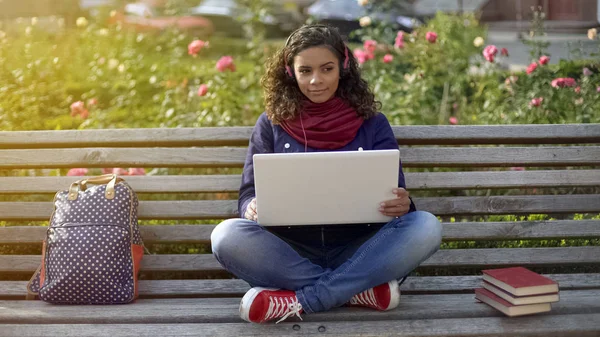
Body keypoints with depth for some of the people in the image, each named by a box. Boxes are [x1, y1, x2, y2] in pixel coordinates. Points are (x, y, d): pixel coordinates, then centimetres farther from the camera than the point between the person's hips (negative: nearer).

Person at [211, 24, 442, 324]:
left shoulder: (372, 124, 5)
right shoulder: (271, 124, 5)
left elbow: (393, 195, 2)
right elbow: (249, 193, 4)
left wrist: (402, 205, -24)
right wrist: (252, 207, -22)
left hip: (357, 250, 0)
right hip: (292, 251, 0)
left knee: (425, 227, -26)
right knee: (228, 236, -29)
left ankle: (299, 300, -26)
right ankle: (360, 289, -23)